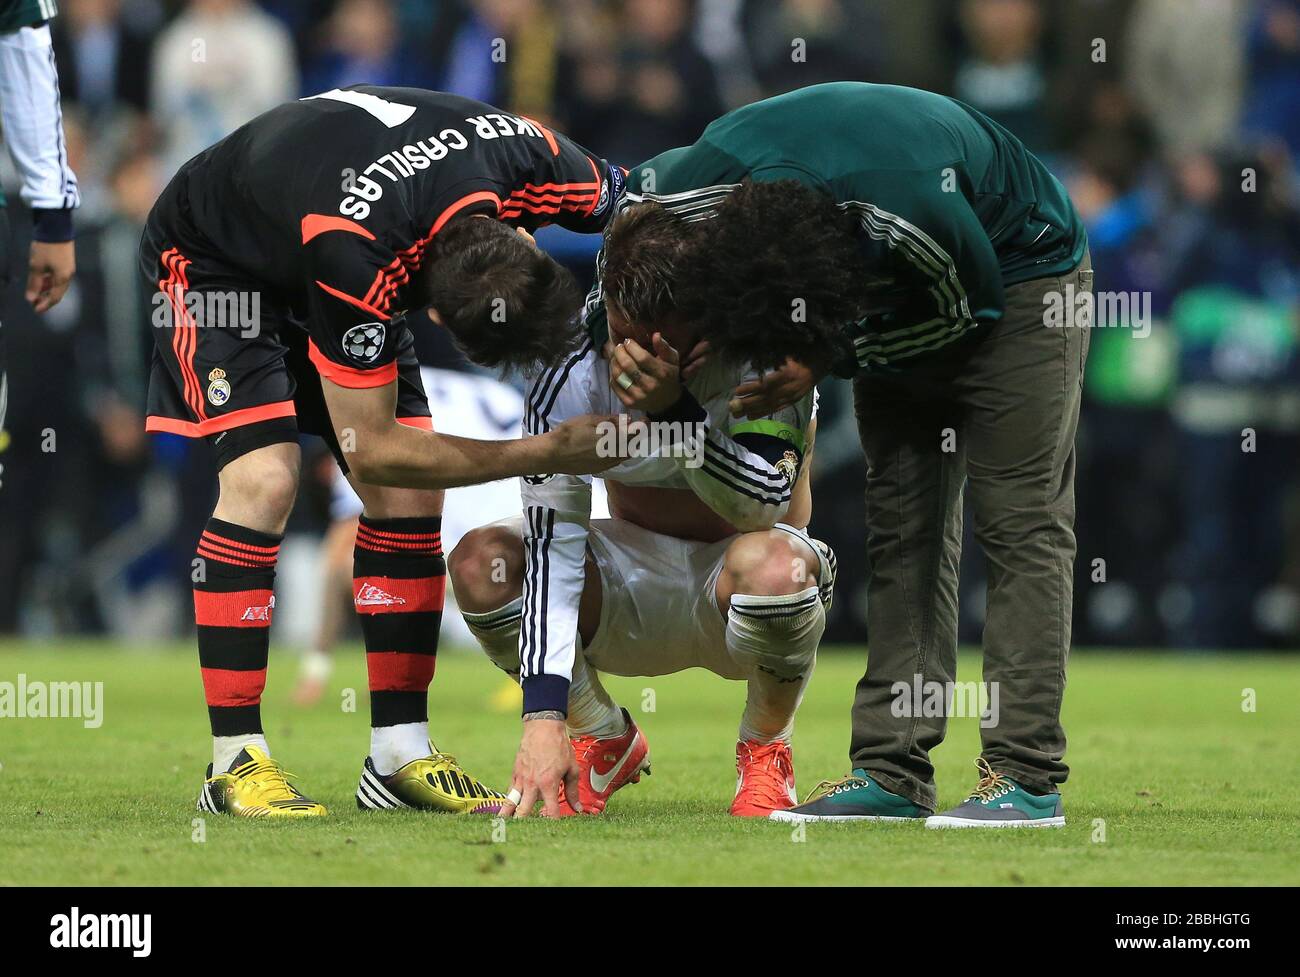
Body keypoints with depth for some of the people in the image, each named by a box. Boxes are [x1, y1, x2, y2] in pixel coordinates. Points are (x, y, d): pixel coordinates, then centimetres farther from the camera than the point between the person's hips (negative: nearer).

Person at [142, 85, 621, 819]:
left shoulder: (533, 163, -30)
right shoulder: (357, 257, -44)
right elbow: (370, 450, -33)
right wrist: (549, 453, -33)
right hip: (214, 258, -6)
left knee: (413, 495, -4)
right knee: (263, 479, -23)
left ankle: (401, 757, 3)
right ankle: (236, 762, -17)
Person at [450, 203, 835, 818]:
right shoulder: (570, 379, -19)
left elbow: (765, 506, -32)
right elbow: (553, 548, -27)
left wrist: (674, 410, -47)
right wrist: (543, 717, -36)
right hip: (634, 580, 3)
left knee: (770, 563, -38)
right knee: (481, 562, -23)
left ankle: (765, 751, -6)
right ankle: (605, 742, 3)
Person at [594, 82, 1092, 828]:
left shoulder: (915, 207, -43)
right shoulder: (701, 179, -28)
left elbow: (970, 304, -21)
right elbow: (636, 192, -2)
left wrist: (827, 362, -25)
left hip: (1017, 277, -6)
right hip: (907, 294, 6)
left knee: (1020, 520, -12)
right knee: (902, 524, 0)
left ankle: (1027, 779, -15)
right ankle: (894, 773, -1)